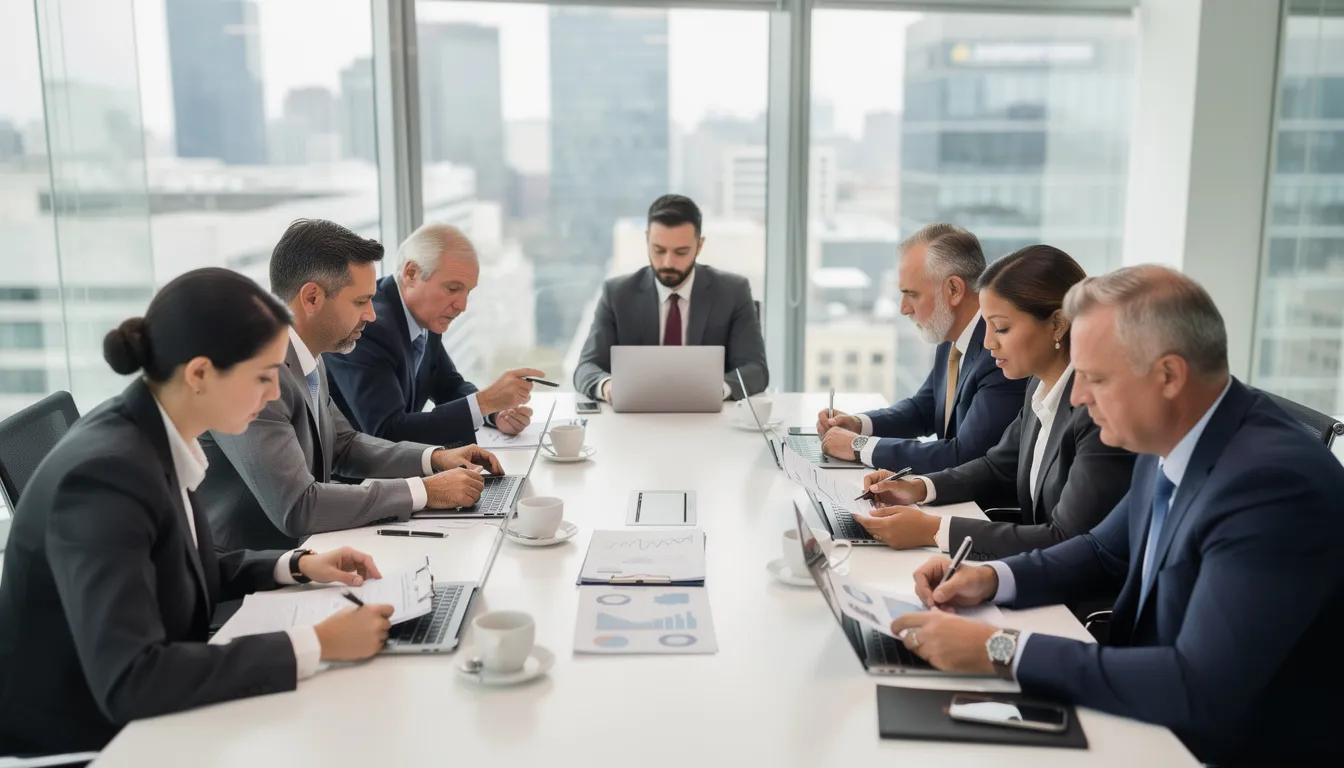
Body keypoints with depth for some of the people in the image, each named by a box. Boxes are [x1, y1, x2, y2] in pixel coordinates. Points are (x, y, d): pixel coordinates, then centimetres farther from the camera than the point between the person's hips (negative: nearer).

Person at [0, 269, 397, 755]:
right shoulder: (106, 473, -27)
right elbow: (128, 681, -33)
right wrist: (318, 644, -31)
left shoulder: (152, 439, -3)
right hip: (73, 741, -7)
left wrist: (298, 566, 0)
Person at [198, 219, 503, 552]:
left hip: (298, 553, 8)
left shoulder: (306, 358, 3)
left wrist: (434, 458, 1)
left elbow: (344, 444, 16)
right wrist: (423, 491, -21)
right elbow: (296, 507, -27)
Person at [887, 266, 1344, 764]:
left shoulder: (1273, 480, -29)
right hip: (1158, 721, 7)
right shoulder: (1168, 444, -2)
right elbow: (1106, 552, 14)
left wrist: (1001, 651, -30)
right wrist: (993, 578, -4)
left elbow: (1201, 689, -33)